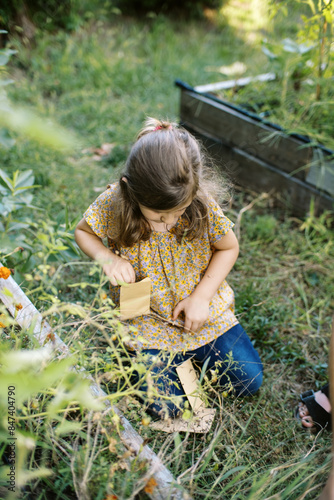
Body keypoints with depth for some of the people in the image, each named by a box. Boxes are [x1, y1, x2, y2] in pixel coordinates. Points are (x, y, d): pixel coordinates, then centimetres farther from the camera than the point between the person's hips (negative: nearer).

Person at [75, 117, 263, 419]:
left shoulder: (203, 204, -22)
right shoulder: (113, 204, -23)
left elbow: (229, 248, -6)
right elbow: (83, 232, -3)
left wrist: (201, 295, -15)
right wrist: (107, 258, -24)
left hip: (204, 312, 2)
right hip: (148, 319, -1)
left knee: (249, 381, 5)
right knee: (166, 406, -7)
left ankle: (192, 351, 28)